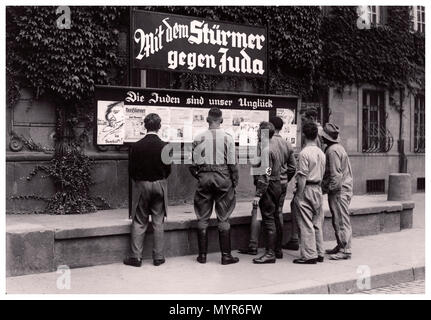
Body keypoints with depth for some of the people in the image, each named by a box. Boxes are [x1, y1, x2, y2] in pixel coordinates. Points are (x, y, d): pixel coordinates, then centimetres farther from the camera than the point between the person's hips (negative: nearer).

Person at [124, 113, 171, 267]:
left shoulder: (137, 146, -6)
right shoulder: (164, 146, -8)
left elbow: (131, 169, -2)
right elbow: (168, 169, -1)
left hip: (142, 185, 0)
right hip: (160, 185, 0)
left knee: (139, 223, 7)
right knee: (158, 223, 7)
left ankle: (136, 257, 7)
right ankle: (158, 257, 11)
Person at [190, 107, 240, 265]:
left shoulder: (198, 138, 0)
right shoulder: (227, 138, -4)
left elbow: (193, 164, 2)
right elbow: (232, 164, -4)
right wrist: (235, 182, 7)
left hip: (204, 177, 1)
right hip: (223, 177, -1)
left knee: (203, 218, 9)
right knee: (223, 219, 6)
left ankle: (202, 255, 14)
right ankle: (226, 255, 9)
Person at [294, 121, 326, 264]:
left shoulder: (304, 153, -13)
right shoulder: (321, 153, 9)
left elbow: (303, 177, -15)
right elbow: (322, 174, 13)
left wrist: (299, 195, -12)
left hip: (307, 189, -7)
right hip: (318, 188, 7)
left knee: (306, 224, -2)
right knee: (317, 223, 13)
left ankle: (309, 255, -1)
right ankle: (320, 253, 18)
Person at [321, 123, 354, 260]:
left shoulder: (333, 150, -16)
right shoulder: (338, 147, 17)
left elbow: (336, 174, -21)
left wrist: (329, 188, -16)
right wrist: (327, 186, 20)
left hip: (338, 191, -10)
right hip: (343, 188, 10)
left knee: (341, 220, -7)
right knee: (338, 220, 16)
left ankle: (345, 250, -3)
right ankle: (341, 246, 23)